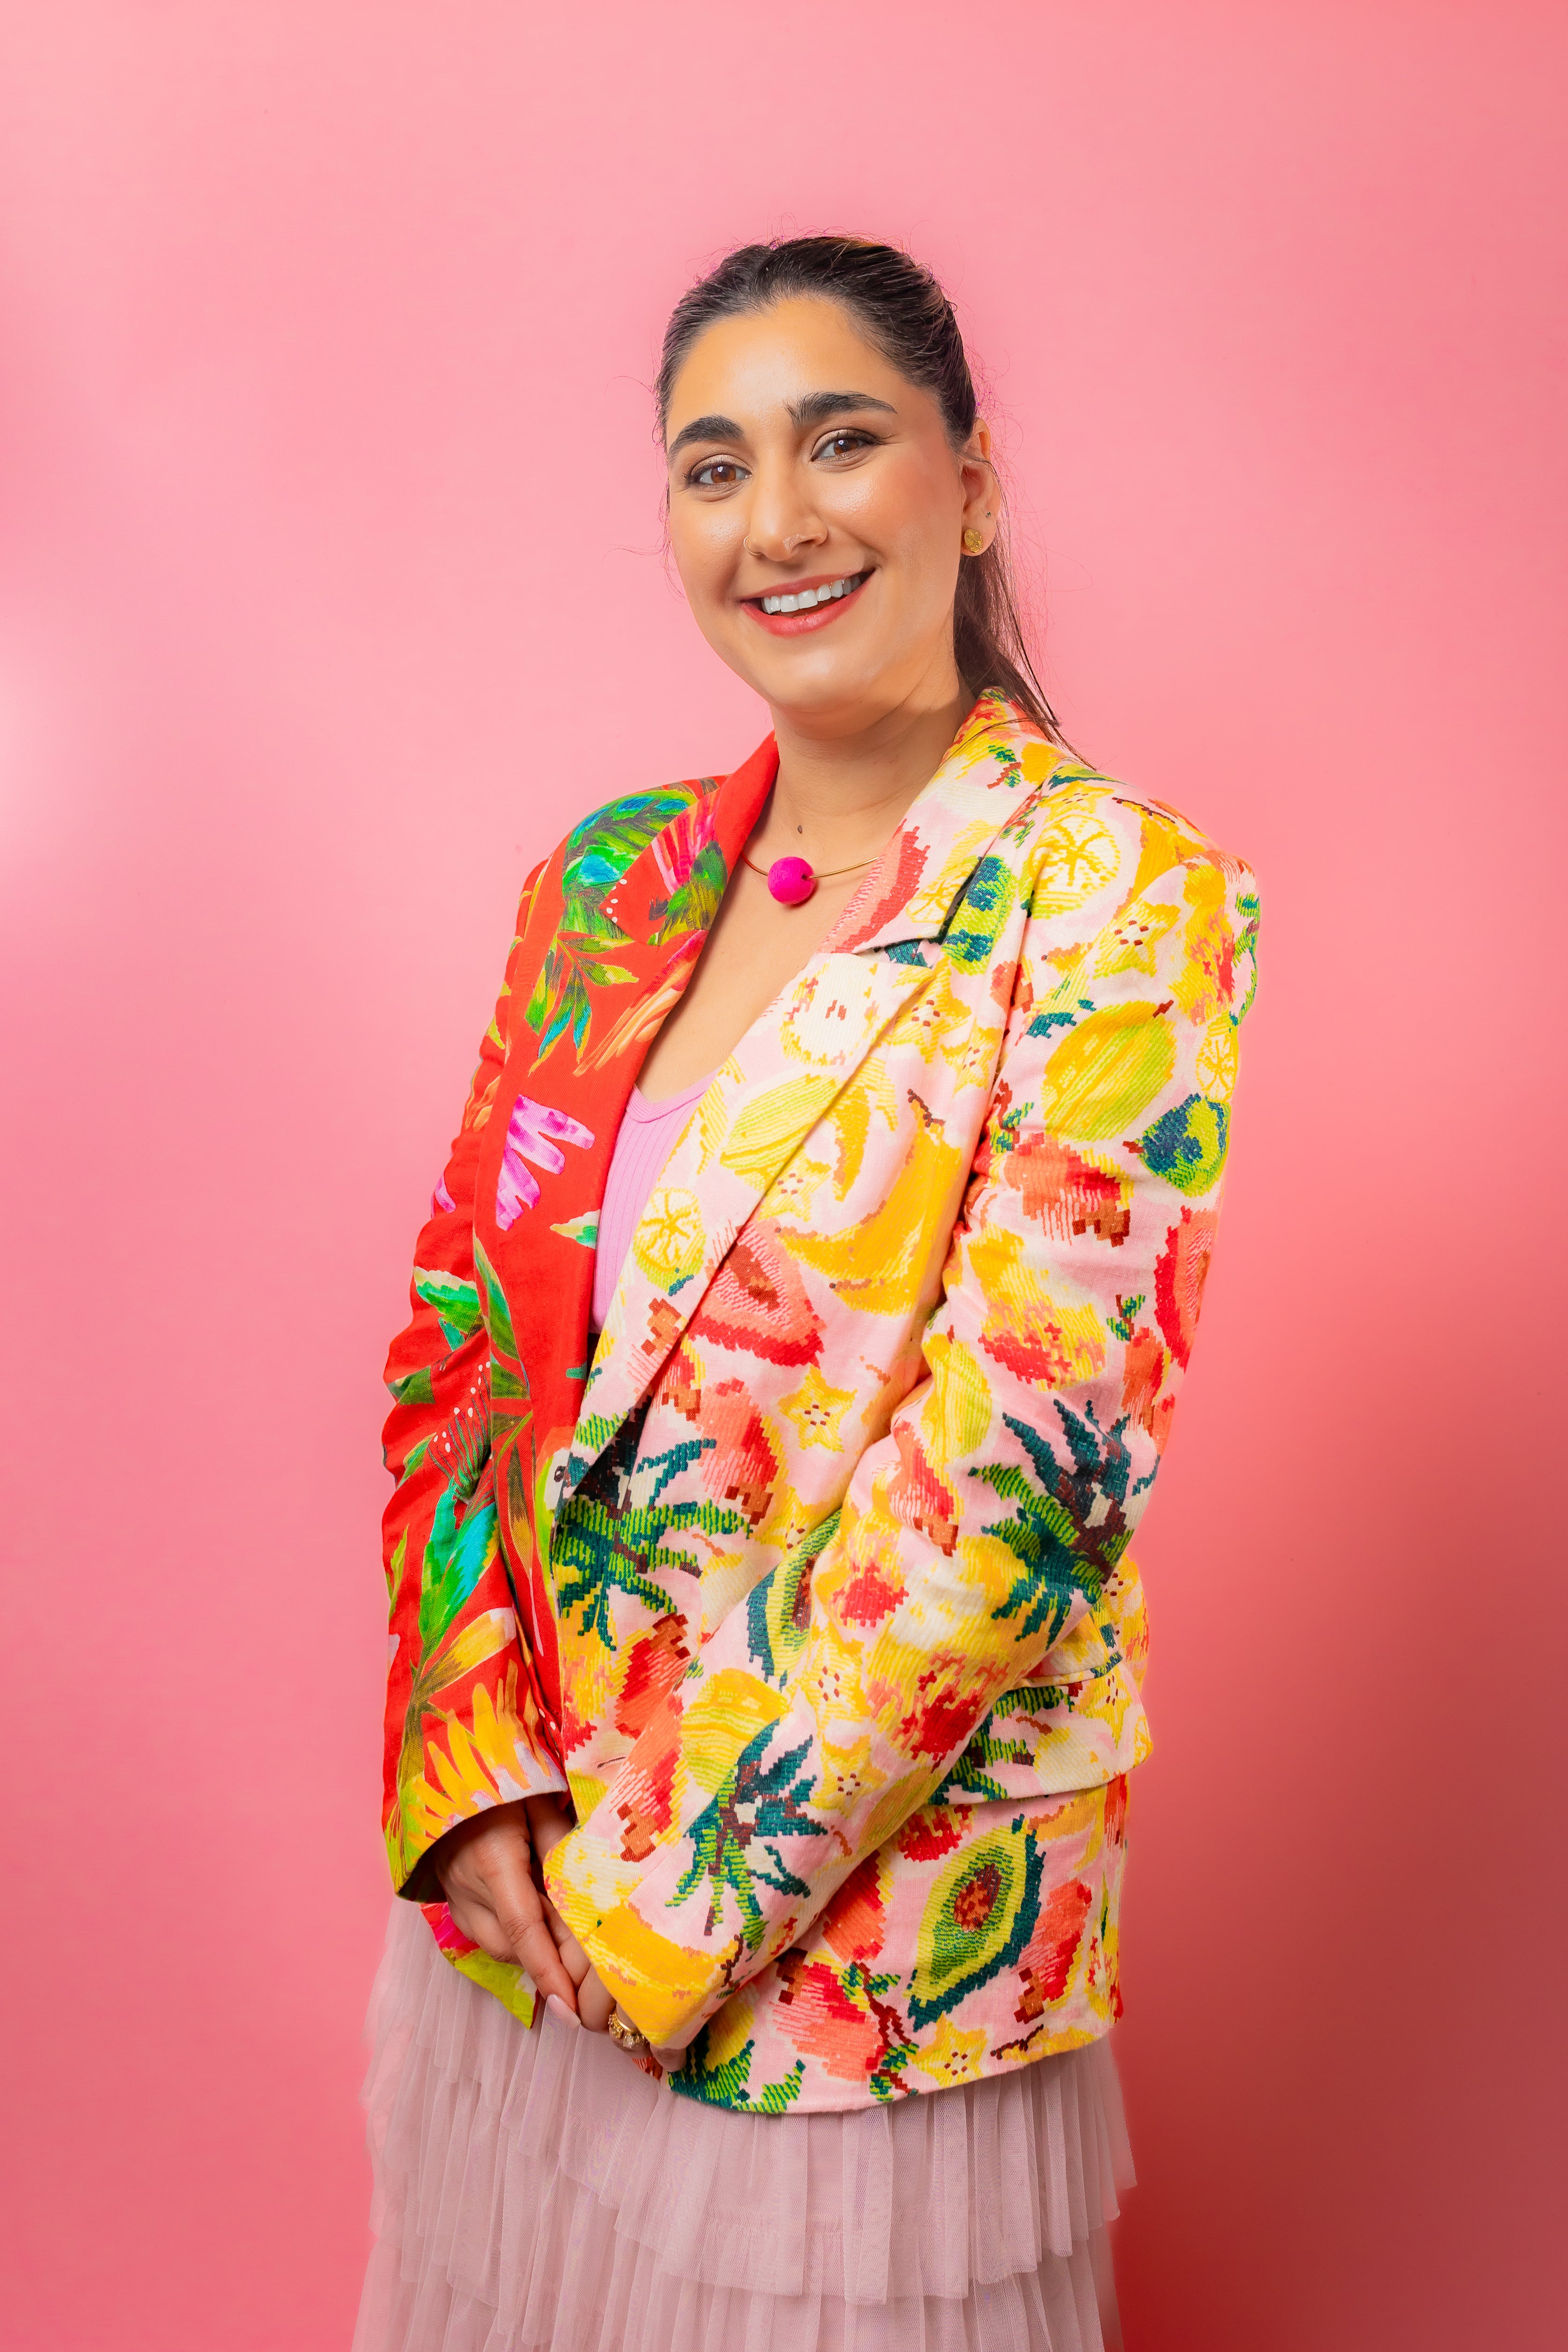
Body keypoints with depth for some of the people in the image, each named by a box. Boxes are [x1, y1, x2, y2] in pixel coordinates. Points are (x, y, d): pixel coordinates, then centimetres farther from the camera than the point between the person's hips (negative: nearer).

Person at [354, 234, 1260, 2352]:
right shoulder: (612, 879, 2)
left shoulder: (1120, 902, -14)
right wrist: (480, 1774, -8)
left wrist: (672, 1890, -16)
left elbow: (1023, 1464, -19)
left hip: (870, 1945, -4)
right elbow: (459, 1333, 3)